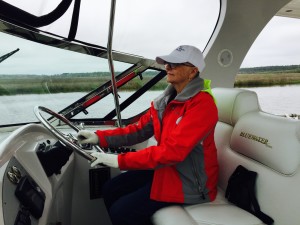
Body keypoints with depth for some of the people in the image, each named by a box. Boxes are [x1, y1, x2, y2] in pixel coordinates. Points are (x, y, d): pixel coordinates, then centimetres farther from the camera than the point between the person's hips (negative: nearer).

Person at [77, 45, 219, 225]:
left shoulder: (202, 104, -22)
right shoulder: (168, 99, 5)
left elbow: (172, 151, -29)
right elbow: (140, 130, 3)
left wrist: (120, 160, -27)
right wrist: (99, 137, -7)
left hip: (190, 181, -8)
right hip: (167, 168, 8)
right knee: (111, 190, 6)